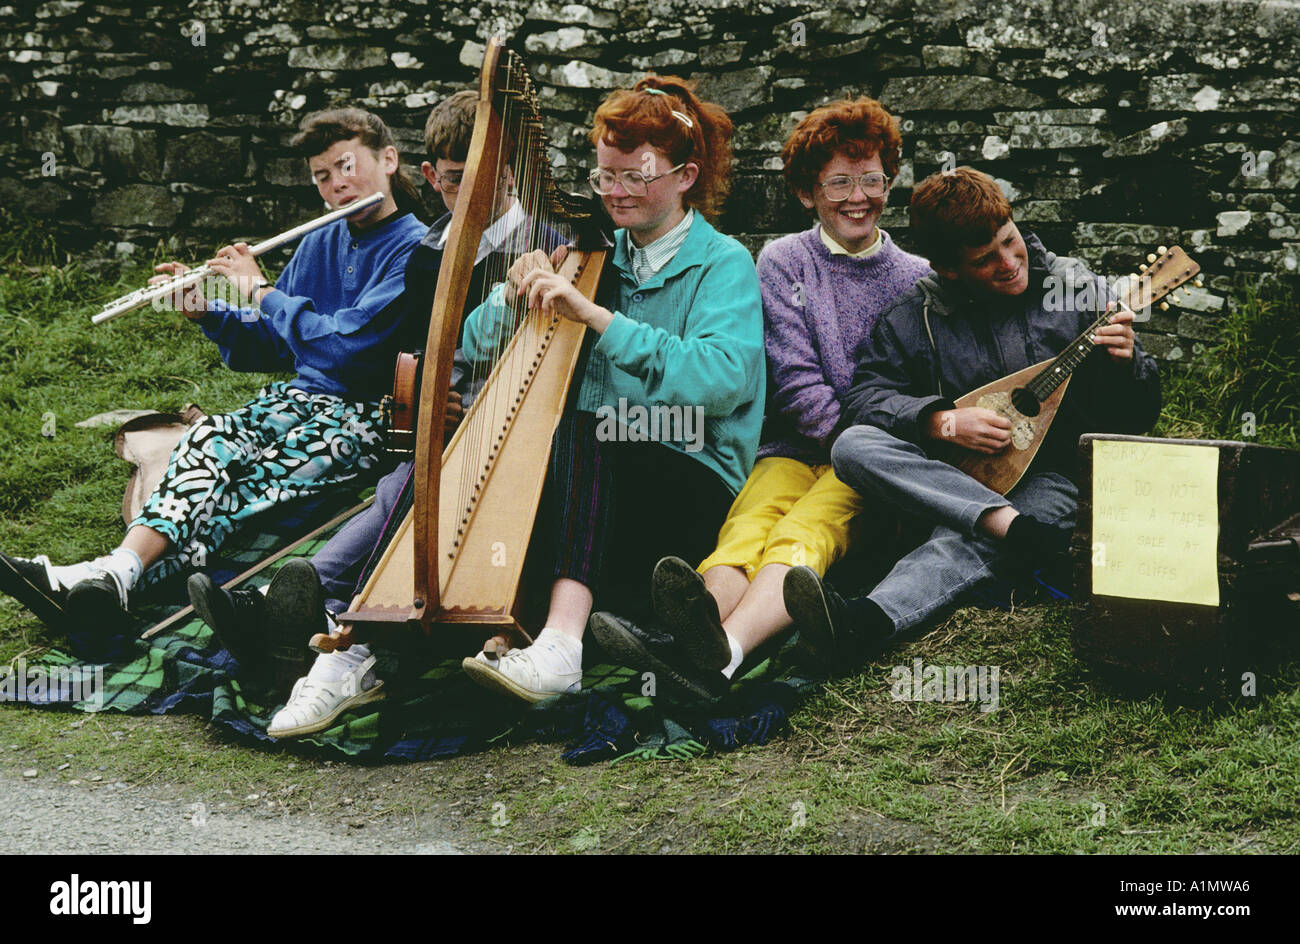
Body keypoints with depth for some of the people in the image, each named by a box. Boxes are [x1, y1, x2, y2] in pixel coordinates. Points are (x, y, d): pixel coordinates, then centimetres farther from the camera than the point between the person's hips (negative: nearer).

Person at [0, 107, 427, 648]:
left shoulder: (415, 248, -7)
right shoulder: (319, 244, 16)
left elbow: (347, 344, -19)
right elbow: (268, 346, 18)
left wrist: (262, 294, -12)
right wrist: (205, 314, 2)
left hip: (367, 416, -6)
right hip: (300, 398, 6)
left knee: (251, 476, -31)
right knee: (210, 440, -26)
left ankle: (117, 575, -42)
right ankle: (120, 568, -45)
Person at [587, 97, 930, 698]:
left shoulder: (917, 278, 15)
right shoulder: (783, 262, 11)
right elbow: (795, 382, 1)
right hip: (795, 447, 2)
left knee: (804, 532, -34)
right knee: (748, 527, -33)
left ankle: (725, 649, -65)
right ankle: (704, 619, -67)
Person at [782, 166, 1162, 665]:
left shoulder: (1079, 292, 1)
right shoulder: (915, 316, 1)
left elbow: (1139, 418, 4)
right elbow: (866, 396, -6)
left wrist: (1126, 364, -19)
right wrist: (945, 422, -21)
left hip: (1055, 478, -3)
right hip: (949, 477, 3)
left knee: (966, 541, -35)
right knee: (853, 446, -25)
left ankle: (865, 623, -61)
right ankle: (1014, 526, -34)